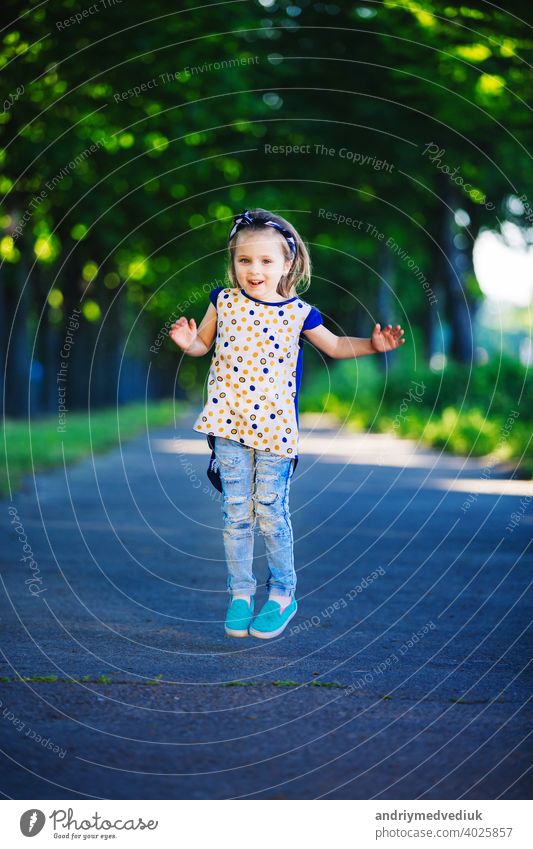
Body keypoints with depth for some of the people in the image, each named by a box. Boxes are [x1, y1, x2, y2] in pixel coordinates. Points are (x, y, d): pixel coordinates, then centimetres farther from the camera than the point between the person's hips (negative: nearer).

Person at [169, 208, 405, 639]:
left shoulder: (298, 313, -1)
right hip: (229, 423, 1)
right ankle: (240, 593, 15)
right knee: (236, 511, 4)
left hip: (274, 426, -1)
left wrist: (372, 344, -3)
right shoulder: (224, 301, 1)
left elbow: (335, 346, 13)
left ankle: (283, 595, 15)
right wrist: (189, 342, -9)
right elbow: (204, 343, 13)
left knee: (270, 511, 0)